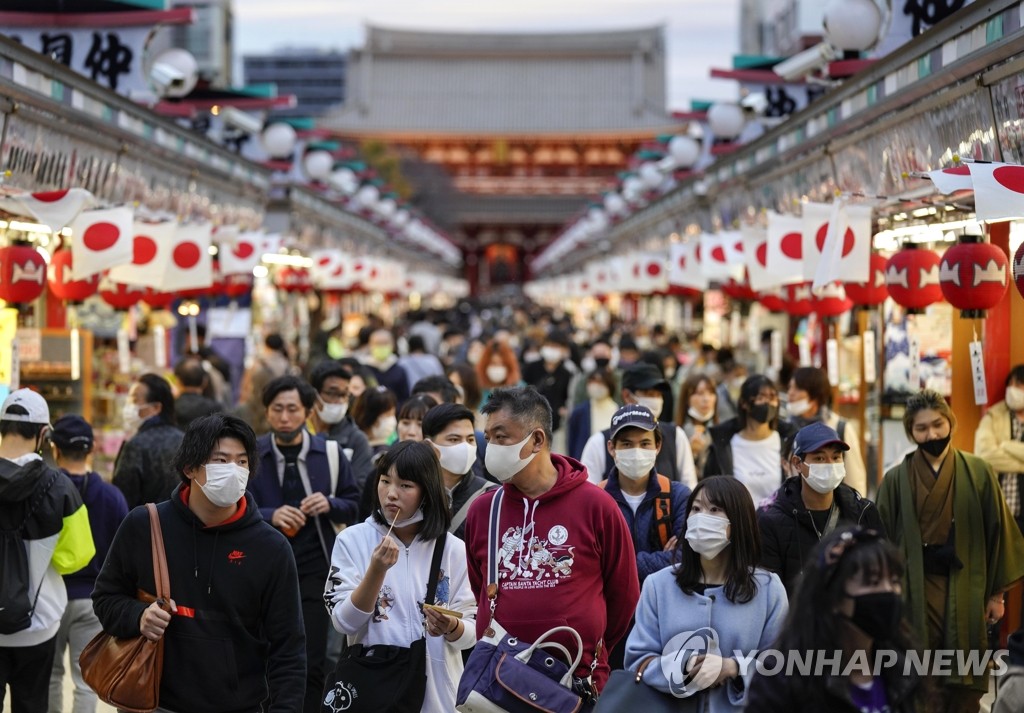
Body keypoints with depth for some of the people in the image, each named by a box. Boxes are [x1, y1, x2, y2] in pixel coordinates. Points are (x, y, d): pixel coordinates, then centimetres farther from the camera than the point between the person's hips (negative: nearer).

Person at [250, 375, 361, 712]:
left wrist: (330, 505, -12)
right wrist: (270, 516, -22)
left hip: (314, 570, 0)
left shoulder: (329, 453, 2)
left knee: (311, 663, -1)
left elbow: (355, 505, 8)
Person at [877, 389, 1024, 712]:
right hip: (916, 592, -1)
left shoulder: (978, 473, 1)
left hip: (965, 590, 1)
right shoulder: (896, 480, 1)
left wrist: (996, 593, 4)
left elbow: (998, 531, 5)